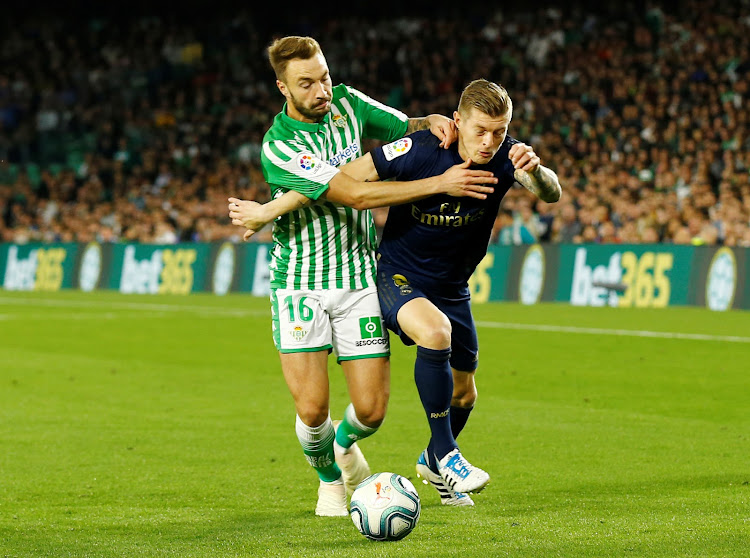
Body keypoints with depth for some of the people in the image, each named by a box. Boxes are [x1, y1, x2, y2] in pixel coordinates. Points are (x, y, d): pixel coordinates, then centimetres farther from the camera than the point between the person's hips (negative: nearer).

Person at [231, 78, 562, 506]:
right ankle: (446, 452, -22)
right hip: (398, 277, -5)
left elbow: (552, 194, -31)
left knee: (464, 393, 16)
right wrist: (269, 211, -17)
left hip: (452, 289, 5)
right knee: (435, 331, -36)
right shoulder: (419, 151, -25)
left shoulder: (506, 157, -15)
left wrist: (536, 172, -55)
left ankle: (433, 461, 48)